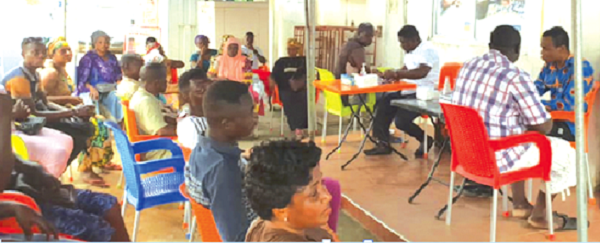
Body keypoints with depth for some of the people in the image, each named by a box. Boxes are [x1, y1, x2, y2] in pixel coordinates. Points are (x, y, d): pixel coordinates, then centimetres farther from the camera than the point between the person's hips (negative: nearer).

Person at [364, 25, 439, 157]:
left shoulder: (427, 50, -16)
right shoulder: (410, 52, 14)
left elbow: (421, 72, -31)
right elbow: (406, 70, 21)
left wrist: (396, 73, -29)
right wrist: (390, 75, 1)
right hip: (410, 91, 10)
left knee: (401, 120, -22)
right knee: (383, 104, -5)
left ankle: (425, 140, 4)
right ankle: (383, 143, -1)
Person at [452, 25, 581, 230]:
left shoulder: (468, 66, 4)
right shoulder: (516, 77, -18)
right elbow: (544, 126, -14)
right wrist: (530, 126, 10)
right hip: (496, 158, -8)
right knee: (565, 152, 11)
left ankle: (520, 204, 37)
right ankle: (539, 215, 23)